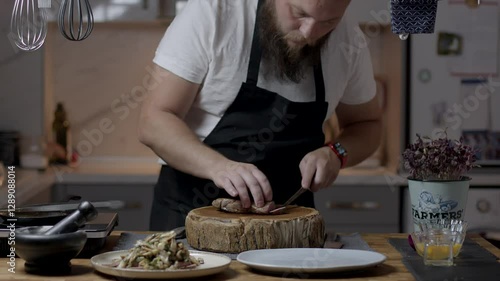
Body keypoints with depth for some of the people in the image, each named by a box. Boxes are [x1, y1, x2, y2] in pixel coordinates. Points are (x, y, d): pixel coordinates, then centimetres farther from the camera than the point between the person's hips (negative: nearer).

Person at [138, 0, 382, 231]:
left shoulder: (350, 43, -4)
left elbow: (367, 123, 12)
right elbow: (153, 122, -14)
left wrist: (335, 153, -9)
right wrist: (217, 165, -30)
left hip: (286, 218, 3)